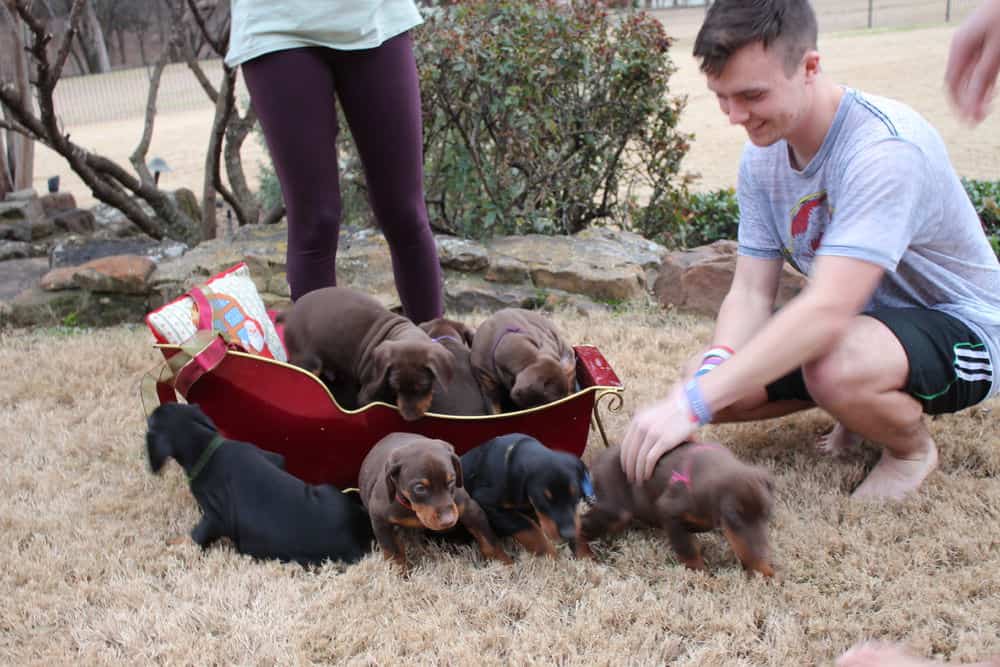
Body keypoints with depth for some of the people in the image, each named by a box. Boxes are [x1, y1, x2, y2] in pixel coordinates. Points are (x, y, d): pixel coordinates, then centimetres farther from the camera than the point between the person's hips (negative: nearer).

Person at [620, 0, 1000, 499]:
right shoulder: (762, 155, -5)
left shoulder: (884, 147, -31)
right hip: (859, 321, 7)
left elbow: (827, 310, -39)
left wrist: (693, 404, -44)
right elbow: (750, 293, -7)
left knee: (836, 369, -39)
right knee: (704, 380, -9)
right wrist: (714, 365, -31)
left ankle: (912, 448, -3)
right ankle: (866, 406, 13)